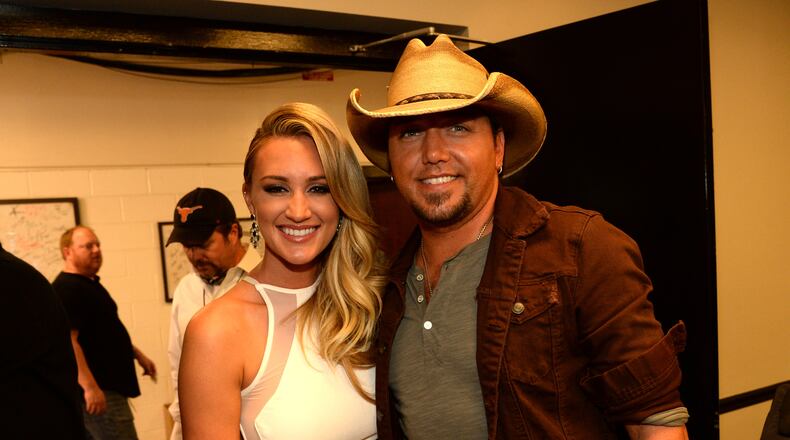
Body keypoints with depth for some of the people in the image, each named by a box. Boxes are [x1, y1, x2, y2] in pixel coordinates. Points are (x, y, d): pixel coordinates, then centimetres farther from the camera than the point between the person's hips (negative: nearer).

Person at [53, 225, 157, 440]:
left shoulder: (90, 284, 17)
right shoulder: (65, 289, -15)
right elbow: (67, 341, -24)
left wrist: (138, 355, 24)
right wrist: (89, 386, -28)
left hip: (110, 385, 10)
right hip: (98, 390, -10)